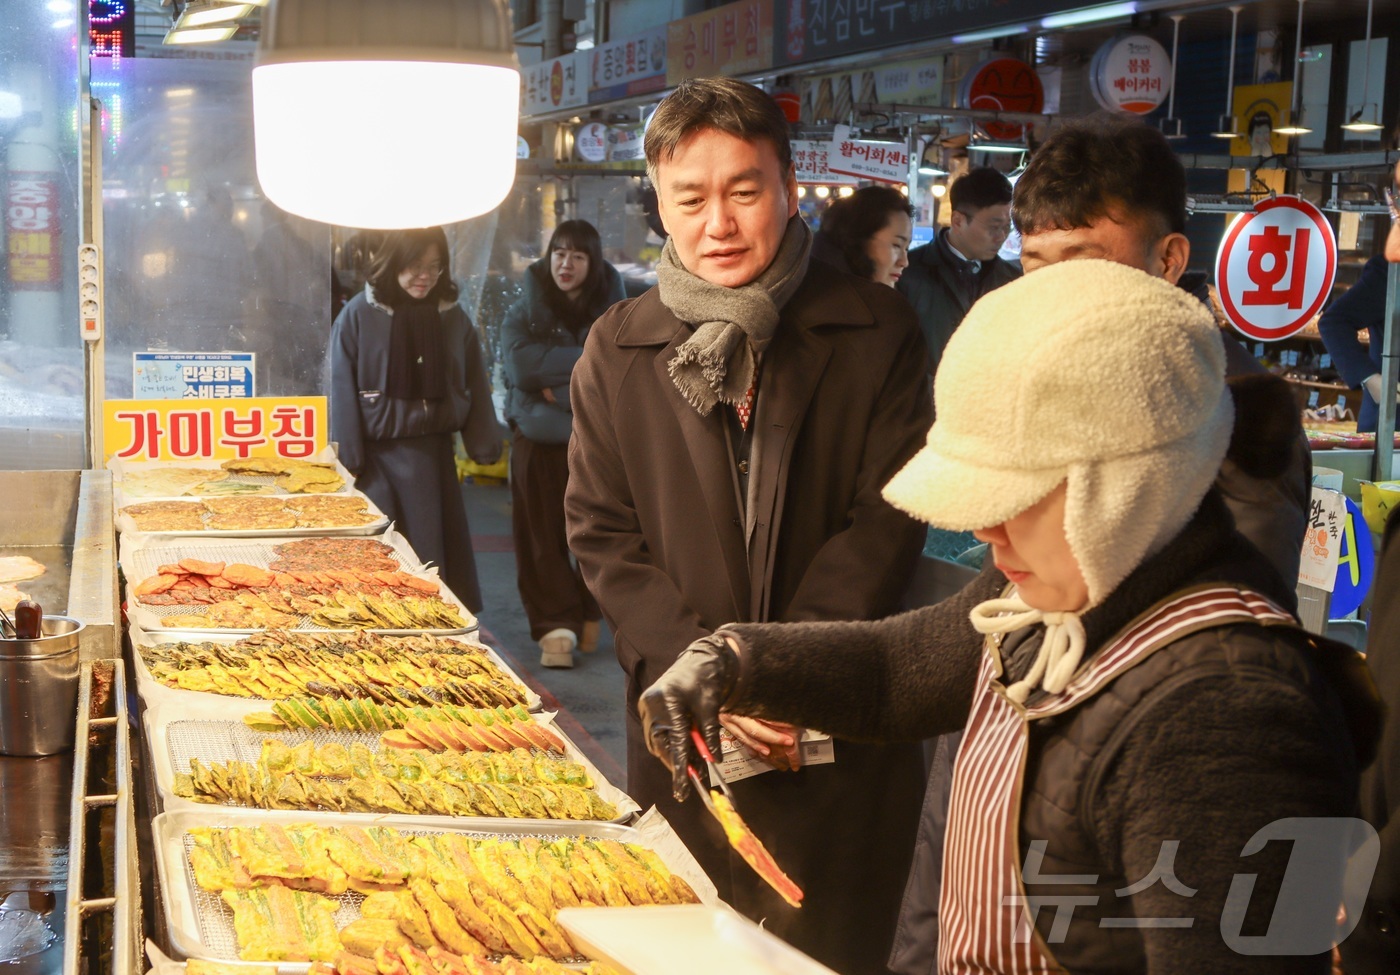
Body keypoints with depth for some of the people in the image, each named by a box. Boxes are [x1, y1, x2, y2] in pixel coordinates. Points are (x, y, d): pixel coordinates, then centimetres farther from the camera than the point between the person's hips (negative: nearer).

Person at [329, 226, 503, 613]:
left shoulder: (453, 318, 5)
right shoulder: (359, 315, -5)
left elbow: (475, 388, 8)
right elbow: (343, 391, -5)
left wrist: (486, 446, 2)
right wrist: (348, 460, -8)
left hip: (433, 453, 3)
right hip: (379, 453, -3)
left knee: (436, 548, 9)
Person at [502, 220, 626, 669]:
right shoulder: (524, 312, 4)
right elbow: (520, 366, -12)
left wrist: (562, 388, -13)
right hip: (539, 442, 0)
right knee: (542, 538, -4)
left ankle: (588, 614, 21)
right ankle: (555, 626, 0)